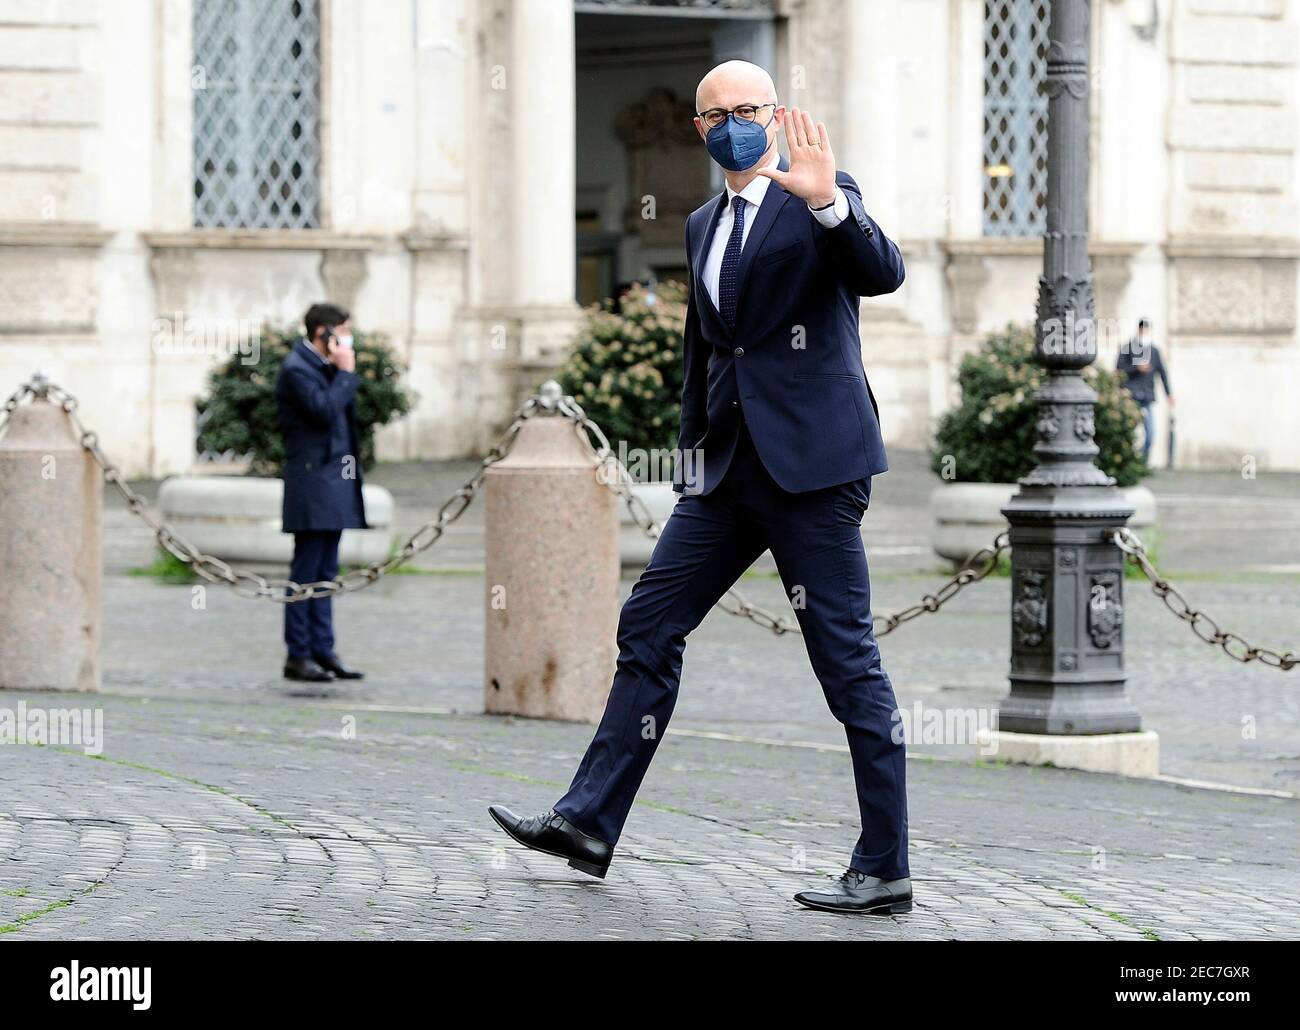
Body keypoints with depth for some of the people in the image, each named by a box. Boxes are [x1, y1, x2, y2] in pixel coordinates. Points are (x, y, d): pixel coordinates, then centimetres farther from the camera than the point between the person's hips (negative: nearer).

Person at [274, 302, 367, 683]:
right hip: (312, 481, -9)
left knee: (324, 572, 11)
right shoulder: (297, 368, -12)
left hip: (334, 480, 9)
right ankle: (298, 655, -2)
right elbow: (325, 410, -21)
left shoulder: (325, 366, 16)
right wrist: (346, 373, -14)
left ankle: (323, 650, 13)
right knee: (306, 571, -6)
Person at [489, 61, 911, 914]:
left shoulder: (818, 201, -3)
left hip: (810, 462, -8)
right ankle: (589, 823, 12)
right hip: (728, 468, 8)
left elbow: (883, 273, -21)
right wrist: (696, 453, 24)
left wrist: (826, 201, -36)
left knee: (848, 660, -6)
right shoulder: (705, 226, 19)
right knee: (649, 627, 7)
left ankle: (885, 869, -3)